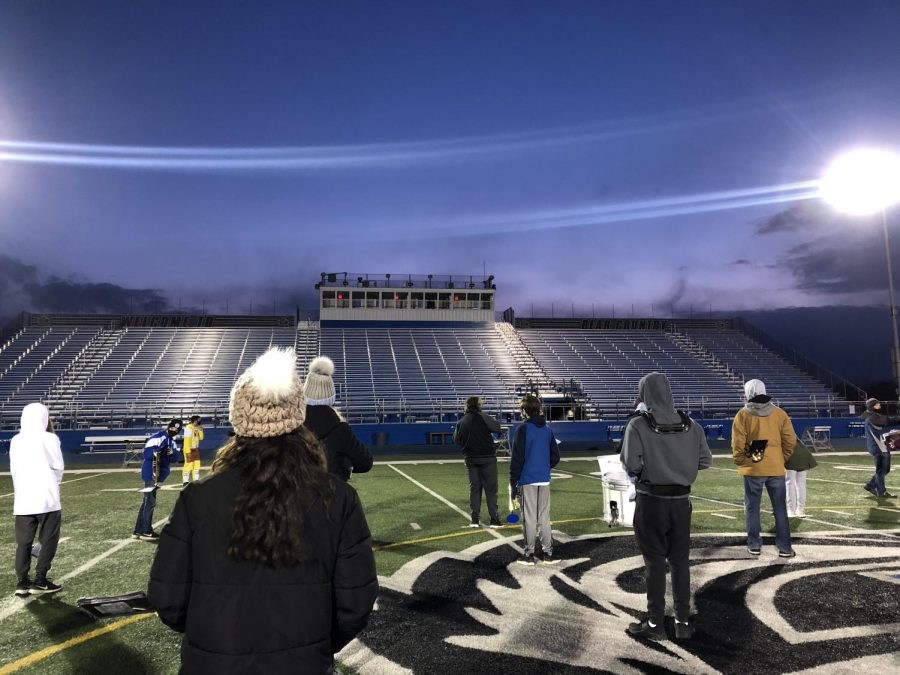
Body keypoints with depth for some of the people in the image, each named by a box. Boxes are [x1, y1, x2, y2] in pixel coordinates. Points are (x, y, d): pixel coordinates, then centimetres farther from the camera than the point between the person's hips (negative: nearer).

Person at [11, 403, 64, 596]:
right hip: (47, 498, -5)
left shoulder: (15, 441, 7)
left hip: (22, 499, 5)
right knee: (48, 540, 5)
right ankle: (40, 581, 4)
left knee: (23, 541, 10)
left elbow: (14, 470, 12)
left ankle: (22, 582, 9)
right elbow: (59, 466, -1)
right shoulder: (49, 439, -7)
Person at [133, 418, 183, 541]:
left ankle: (138, 531, 23)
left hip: (158, 474, 10)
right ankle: (146, 531, 1)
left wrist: (172, 452, -15)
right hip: (151, 473, -10)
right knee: (150, 502, -6)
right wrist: (156, 452, -38)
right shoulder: (158, 437, -14)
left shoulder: (171, 441, 14)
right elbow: (146, 453, -20)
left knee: (147, 502, 15)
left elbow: (175, 456, 6)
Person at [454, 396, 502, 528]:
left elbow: (456, 440, 8)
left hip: (471, 459, 4)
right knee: (490, 488, 1)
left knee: (474, 488, 11)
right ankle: (494, 519, 3)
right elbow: (497, 427, -9)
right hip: (487, 457, -4)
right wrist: (493, 421, 9)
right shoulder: (483, 417, -11)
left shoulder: (461, 422, 3)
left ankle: (475, 519, 11)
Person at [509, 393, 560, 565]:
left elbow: (517, 458, -12)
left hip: (527, 480, -5)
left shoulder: (523, 429, -10)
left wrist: (513, 482, -7)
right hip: (545, 480, 5)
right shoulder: (547, 429, 7)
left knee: (529, 517, 3)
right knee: (544, 517, 12)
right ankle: (548, 554, 15)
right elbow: (555, 456, 11)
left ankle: (529, 554, 10)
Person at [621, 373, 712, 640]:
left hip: (651, 500, -3)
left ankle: (655, 623, 16)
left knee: (655, 562, 7)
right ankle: (683, 621, 23)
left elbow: (631, 465, -18)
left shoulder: (638, 425, -14)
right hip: (681, 500, 4)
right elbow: (705, 461, 2)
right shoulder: (689, 424, -1)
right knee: (680, 561, 15)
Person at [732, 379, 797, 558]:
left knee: (752, 508, 9)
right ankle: (785, 547, 15)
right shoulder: (779, 413, 0)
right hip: (776, 468, 2)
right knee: (780, 508, 11)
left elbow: (738, 444, -10)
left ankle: (754, 545, 15)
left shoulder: (743, 415, -8)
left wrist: (741, 462, 6)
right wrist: (782, 459, 14)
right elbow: (790, 440, 1)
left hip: (752, 468, -2)